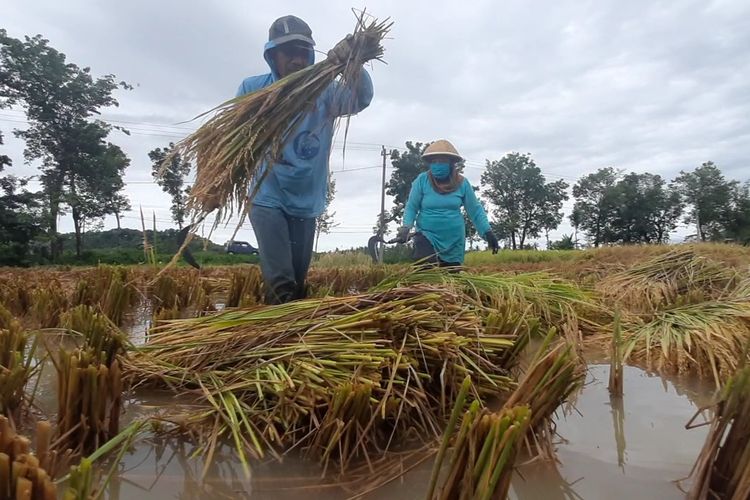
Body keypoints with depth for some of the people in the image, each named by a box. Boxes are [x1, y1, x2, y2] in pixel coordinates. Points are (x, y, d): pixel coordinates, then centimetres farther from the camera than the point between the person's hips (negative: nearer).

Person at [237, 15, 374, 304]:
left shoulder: (324, 92, -6)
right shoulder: (253, 89, -5)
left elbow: (361, 99, -24)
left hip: (306, 202, 2)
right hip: (268, 199, -2)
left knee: (298, 283, 14)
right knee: (281, 285, -13)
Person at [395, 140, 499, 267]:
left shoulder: (461, 183, -3)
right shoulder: (422, 180, -7)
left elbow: (475, 210, 5)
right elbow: (411, 207, -3)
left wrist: (487, 232, -2)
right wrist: (406, 227, -20)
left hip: (454, 240, 3)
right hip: (427, 236, -2)